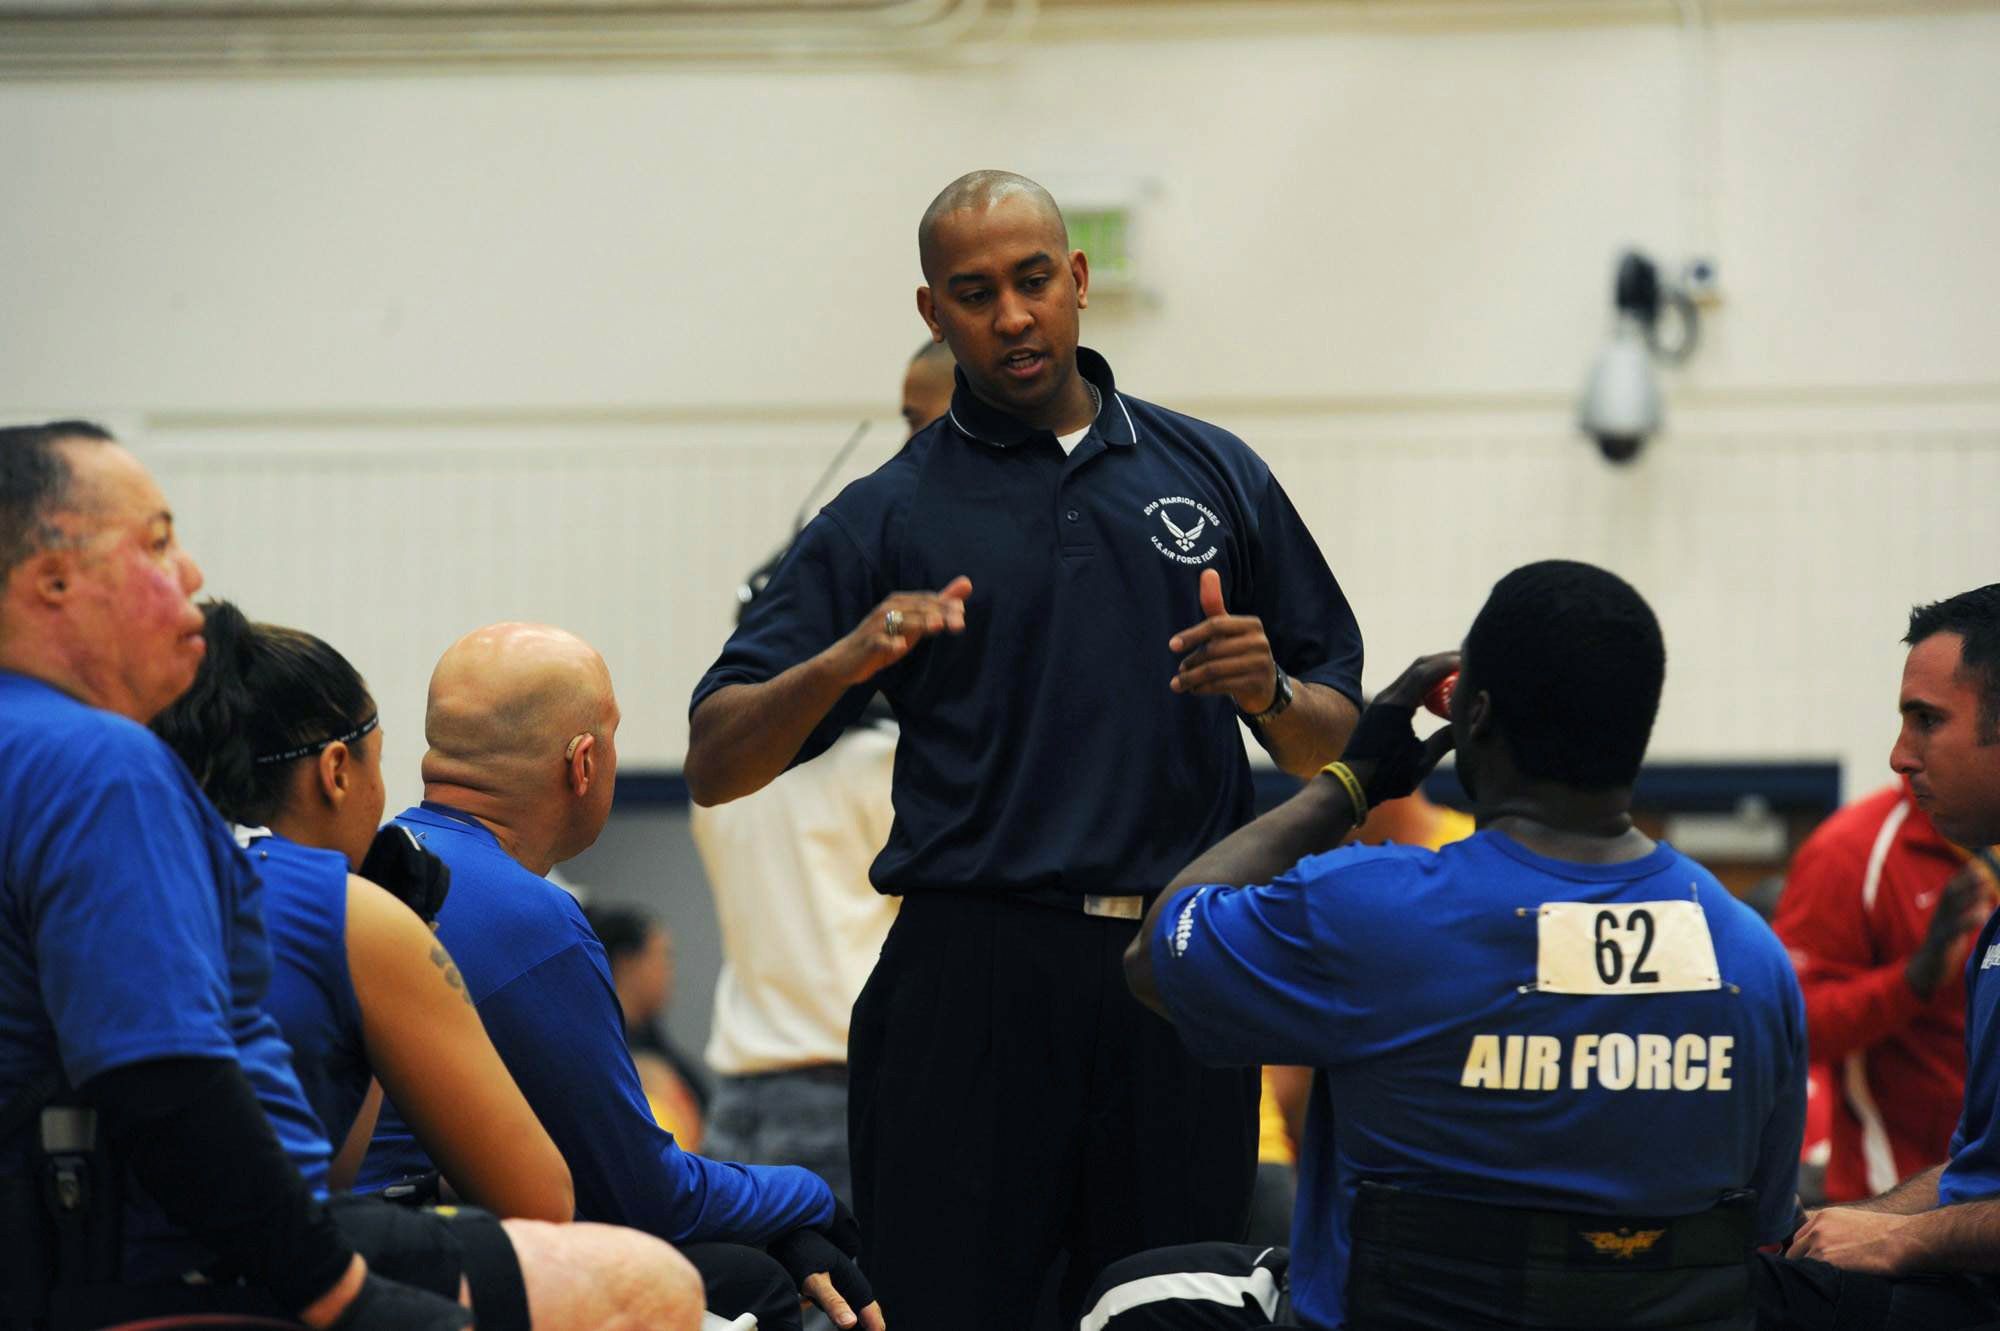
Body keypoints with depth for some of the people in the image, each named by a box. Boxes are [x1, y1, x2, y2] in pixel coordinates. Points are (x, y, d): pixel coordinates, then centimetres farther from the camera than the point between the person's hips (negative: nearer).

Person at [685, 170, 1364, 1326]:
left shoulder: (1214, 477, 13)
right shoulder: (889, 518, 8)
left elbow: (1334, 743, 16)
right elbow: (717, 765, 2)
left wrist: (1272, 695, -6)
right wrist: (844, 662, -16)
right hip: (974, 975, -2)